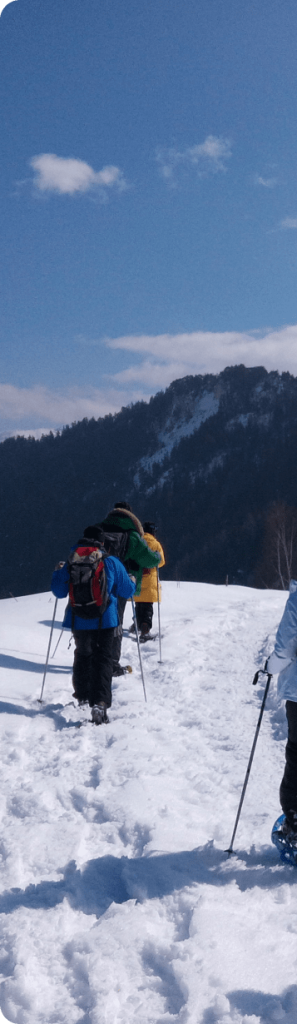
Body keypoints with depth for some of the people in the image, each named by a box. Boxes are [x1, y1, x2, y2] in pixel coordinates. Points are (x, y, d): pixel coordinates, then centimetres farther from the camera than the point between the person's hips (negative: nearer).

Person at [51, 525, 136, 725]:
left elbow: (59, 591, 3)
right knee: (103, 659, 0)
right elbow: (126, 591, 2)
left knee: (82, 655, 22)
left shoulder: (71, 563, -4)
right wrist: (132, 582, 24)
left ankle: (82, 695, 32)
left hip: (79, 620, 2)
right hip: (104, 620, -2)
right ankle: (100, 702, -18)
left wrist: (57, 573, 20)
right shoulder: (111, 562, -5)